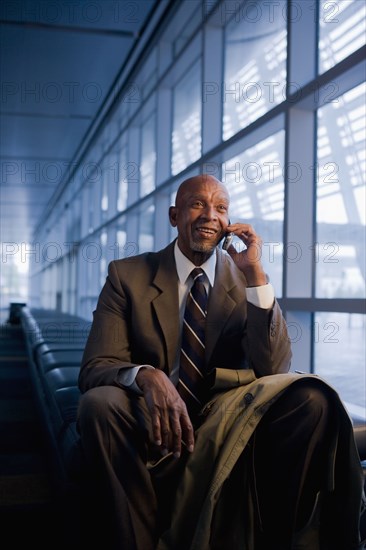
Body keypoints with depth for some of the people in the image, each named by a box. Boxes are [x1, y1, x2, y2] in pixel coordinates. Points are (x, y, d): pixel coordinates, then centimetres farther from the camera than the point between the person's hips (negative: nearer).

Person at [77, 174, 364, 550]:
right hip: (154, 421, -1)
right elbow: (94, 368, -6)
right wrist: (146, 376, -30)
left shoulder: (245, 279, 5)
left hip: (227, 418, 1)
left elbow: (273, 370, -5)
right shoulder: (127, 275, 1)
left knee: (312, 398, -24)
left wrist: (255, 274, -13)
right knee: (98, 403, -32)